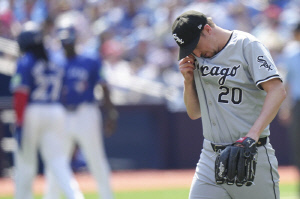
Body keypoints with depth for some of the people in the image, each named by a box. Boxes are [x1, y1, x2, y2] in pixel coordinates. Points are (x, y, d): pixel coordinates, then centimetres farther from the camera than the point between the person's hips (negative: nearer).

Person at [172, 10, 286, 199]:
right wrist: (189, 80, 0)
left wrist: (253, 134, -31)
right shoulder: (196, 57, 12)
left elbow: (277, 91, -19)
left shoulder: (247, 46, -7)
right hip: (211, 157, 5)